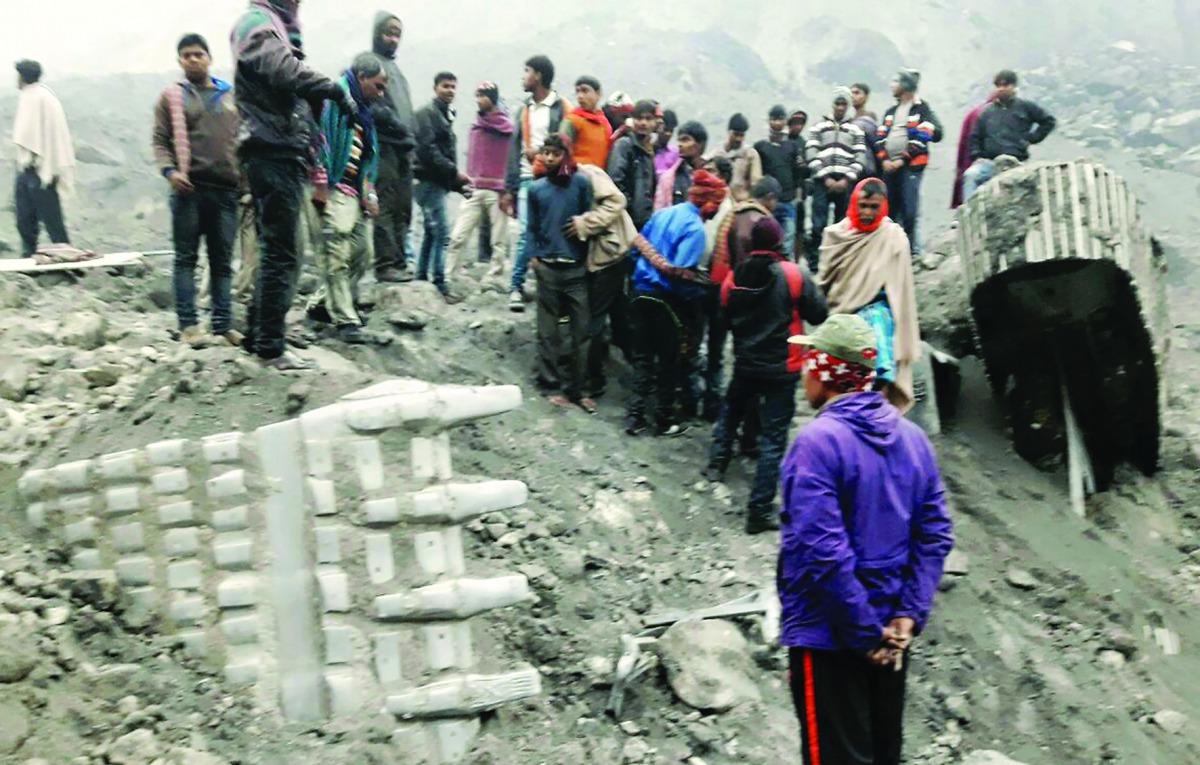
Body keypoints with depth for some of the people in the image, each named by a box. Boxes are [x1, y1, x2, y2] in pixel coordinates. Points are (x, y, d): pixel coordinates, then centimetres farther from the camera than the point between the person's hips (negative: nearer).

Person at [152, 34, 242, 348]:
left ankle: (224, 324, 8)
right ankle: (188, 324, -2)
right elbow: (160, 141, 5)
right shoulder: (173, 96, 9)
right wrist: (169, 170, -12)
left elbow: (242, 138, 20)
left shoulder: (230, 96, 18)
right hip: (189, 187, -3)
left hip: (226, 188, 3)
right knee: (186, 257, -3)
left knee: (223, 260, 5)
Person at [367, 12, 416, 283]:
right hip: (383, 145, -8)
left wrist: (412, 137, 14)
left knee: (402, 209, 7)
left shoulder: (395, 68, 26)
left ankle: (400, 262, 10)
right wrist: (391, 119, -17)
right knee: (385, 208, -11)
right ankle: (386, 264, -12)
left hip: (403, 148, 8)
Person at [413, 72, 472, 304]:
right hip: (429, 180, -10)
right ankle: (440, 286, -10)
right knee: (440, 233, -12)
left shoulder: (446, 115, 21)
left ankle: (421, 282, 19)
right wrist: (454, 173, -18)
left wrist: (458, 185, 13)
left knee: (432, 233, 13)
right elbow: (427, 149, -18)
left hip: (438, 182, 10)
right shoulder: (427, 113, -7)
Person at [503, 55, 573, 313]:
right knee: (525, 233, -4)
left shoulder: (561, 107, 2)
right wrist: (509, 188, 15)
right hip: (527, 180, 4)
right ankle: (516, 287, 1)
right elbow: (515, 149, 19)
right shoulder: (524, 108, 19)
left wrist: (541, 152, -10)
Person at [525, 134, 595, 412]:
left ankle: (575, 388, 7)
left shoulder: (581, 183, 1)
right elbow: (532, 227, 9)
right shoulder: (536, 188, 7)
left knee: (581, 331, 0)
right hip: (547, 268, 1)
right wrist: (533, 255, -1)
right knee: (548, 331, 6)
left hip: (577, 268, -1)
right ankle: (552, 384, 14)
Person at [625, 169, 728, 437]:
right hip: (668, 300, -6)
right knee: (669, 360, 8)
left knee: (642, 356, 14)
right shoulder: (695, 228, -16)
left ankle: (635, 415, 15)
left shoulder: (662, 213, 6)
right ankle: (665, 419, 17)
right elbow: (681, 272, -22)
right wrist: (697, 289, -7)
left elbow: (638, 246, 11)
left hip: (642, 291, 6)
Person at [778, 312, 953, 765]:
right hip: (892, 635, 7)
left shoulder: (818, 441, -18)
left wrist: (865, 633, -18)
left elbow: (822, 550, -24)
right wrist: (908, 617, -4)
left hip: (828, 636, -7)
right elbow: (936, 535, 1)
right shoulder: (912, 437, 4)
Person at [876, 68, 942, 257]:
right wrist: (884, 159, -3)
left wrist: (903, 159, -14)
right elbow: (880, 137, 14)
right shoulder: (891, 111, 20)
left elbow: (922, 138, -10)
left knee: (909, 210, -11)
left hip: (911, 166, -6)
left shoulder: (922, 110, -1)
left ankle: (910, 247, -6)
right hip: (889, 167, 6)